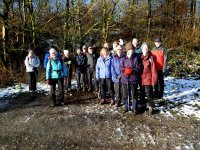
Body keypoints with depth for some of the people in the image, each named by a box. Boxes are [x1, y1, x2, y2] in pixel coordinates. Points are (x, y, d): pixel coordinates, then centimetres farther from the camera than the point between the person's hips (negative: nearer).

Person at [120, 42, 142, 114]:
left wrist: (132, 70, -19)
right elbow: (121, 67, 3)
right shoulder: (124, 58, 6)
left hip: (133, 79, -3)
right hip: (125, 79, 3)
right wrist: (125, 70, -15)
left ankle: (135, 109, 15)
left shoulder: (136, 58, -4)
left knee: (134, 94, 4)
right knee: (125, 94, 12)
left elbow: (139, 68, -6)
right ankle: (126, 107, 29)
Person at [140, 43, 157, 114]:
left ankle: (151, 107, 11)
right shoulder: (140, 57, 5)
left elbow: (153, 70, -8)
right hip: (141, 78, 4)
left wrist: (153, 80, -11)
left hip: (148, 79, -4)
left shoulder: (150, 57, -6)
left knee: (149, 93, -1)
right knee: (142, 93, 15)